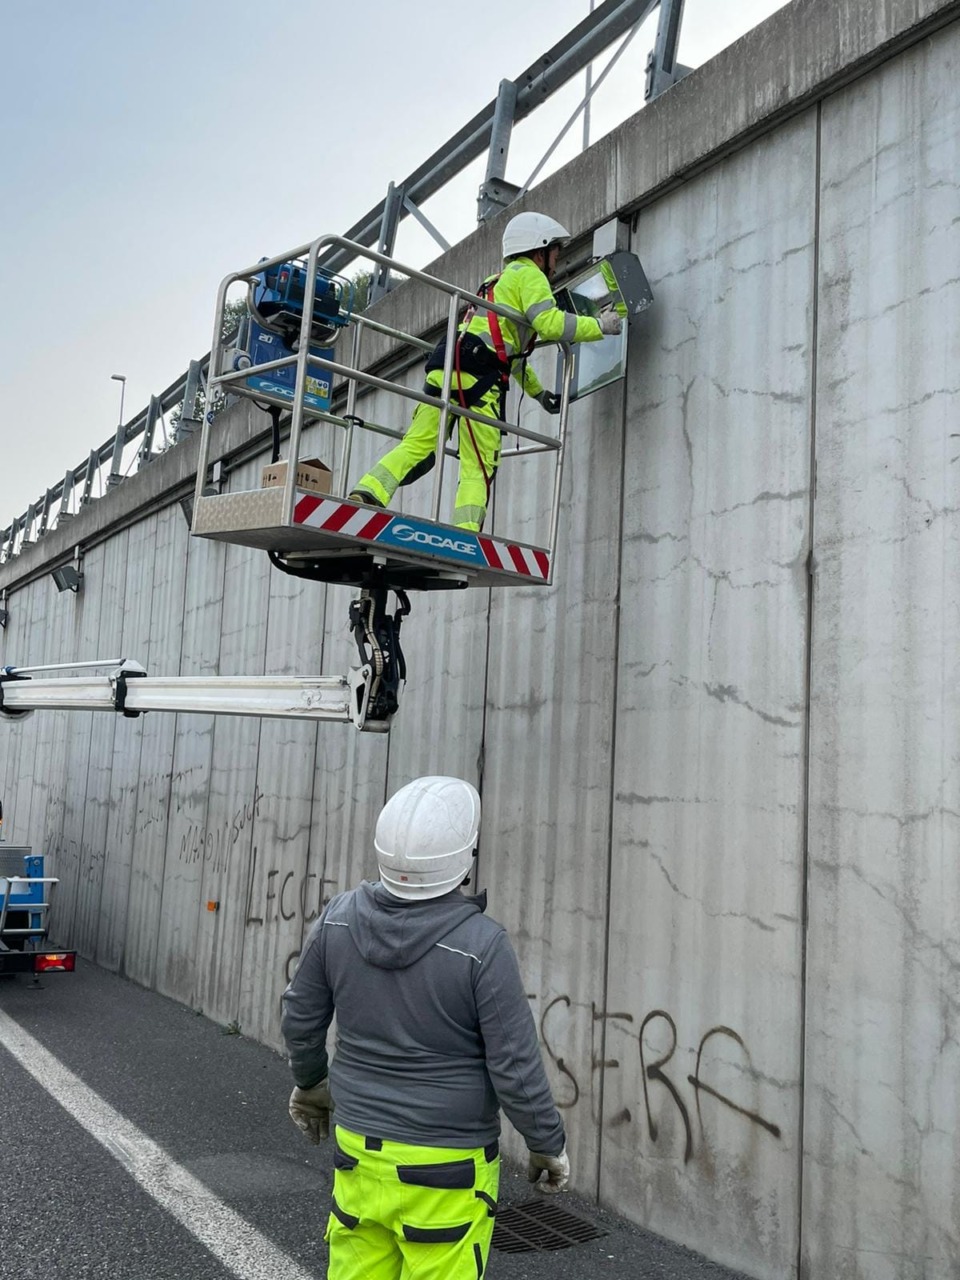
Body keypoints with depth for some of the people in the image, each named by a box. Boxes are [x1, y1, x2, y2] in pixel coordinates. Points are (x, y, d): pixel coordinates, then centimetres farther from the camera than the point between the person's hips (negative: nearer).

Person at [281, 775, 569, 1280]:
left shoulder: (338, 919, -9)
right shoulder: (481, 944, -23)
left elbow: (301, 1019, 6)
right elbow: (516, 1069, -16)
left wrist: (308, 1082, 25)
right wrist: (548, 1145, 1)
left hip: (358, 1150, 5)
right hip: (446, 1170, -4)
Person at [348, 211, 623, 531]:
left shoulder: (499, 281, 38)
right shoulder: (528, 274, 9)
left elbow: (511, 351, 42)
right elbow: (550, 323, -8)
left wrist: (539, 393, 47)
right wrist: (600, 325, 3)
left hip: (445, 368, 8)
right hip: (477, 376, -7)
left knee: (417, 445, -4)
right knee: (479, 468, -6)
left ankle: (366, 493, -22)